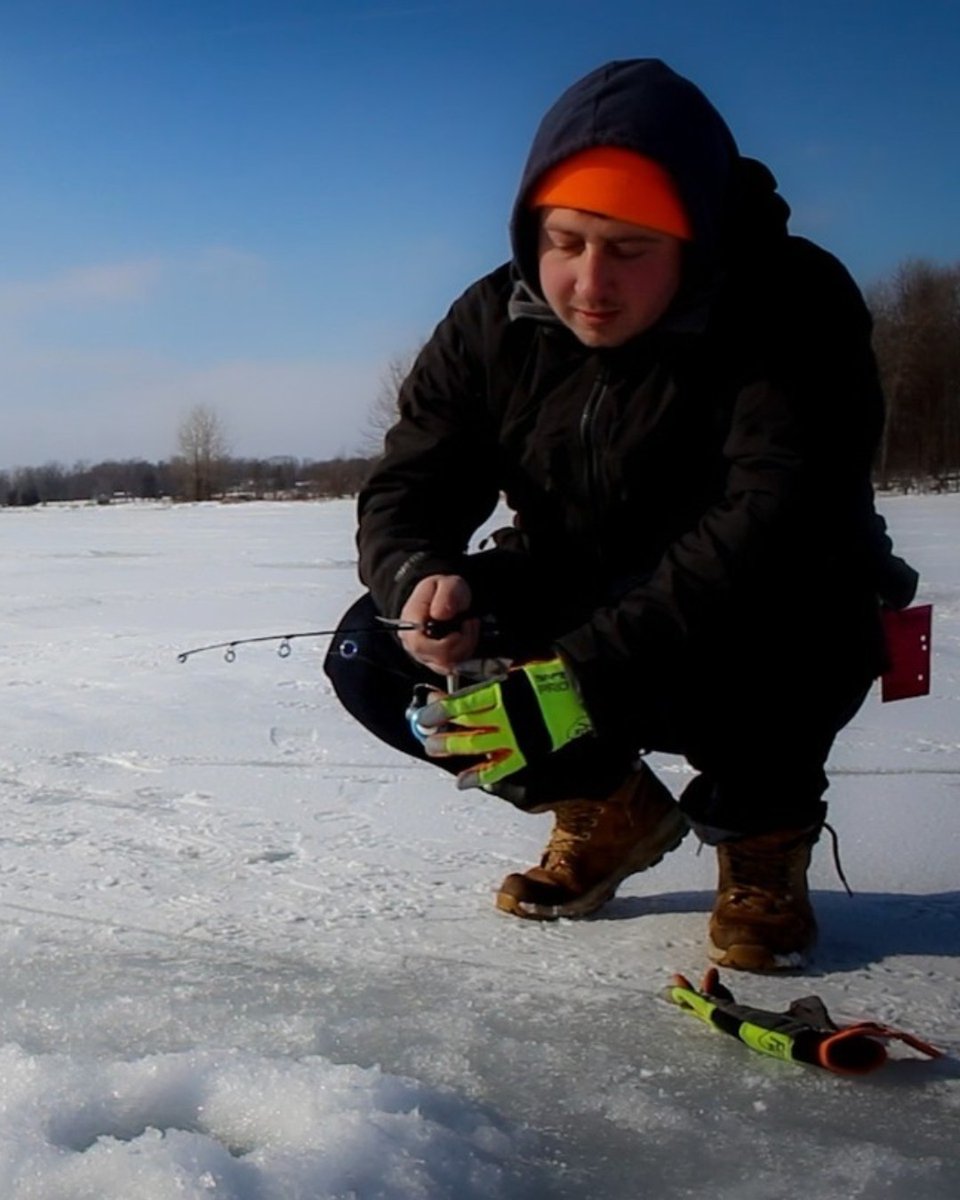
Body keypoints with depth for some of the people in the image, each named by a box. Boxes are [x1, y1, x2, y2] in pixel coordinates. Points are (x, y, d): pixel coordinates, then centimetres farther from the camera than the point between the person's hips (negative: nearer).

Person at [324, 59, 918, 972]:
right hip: (577, 608, 5)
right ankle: (609, 806, 9)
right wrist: (420, 579, -31)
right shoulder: (495, 323, -8)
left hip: (774, 626, -4)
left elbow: (774, 530, -37)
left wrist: (582, 678, -46)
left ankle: (762, 834, -4)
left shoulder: (794, 312, -24)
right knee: (372, 657, -14)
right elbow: (406, 490, -5)